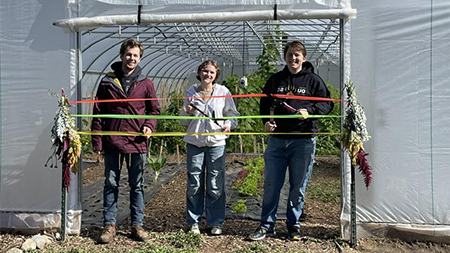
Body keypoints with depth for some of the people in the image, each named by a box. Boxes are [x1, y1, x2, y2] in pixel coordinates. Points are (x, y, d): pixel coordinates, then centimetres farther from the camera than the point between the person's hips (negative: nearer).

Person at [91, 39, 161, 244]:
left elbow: (154, 110, 14)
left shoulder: (145, 84, 5)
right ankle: (109, 224, 20)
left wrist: (149, 125, -7)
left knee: (137, 186, 9)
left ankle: (137, 224, 21)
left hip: (137, 143, 1)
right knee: (111, 184, 8)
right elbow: (98, 114, 4)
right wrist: (97, 142, -1)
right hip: (112, 143, 0)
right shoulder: (107, 82, 3)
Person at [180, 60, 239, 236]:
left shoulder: (223, 91, 5)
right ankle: (194, 222, 20)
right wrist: (188, 112, -8)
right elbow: (183, 121, 14)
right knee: (194, 185, 6)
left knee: (216, 185, 1)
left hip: (216, 143, -1)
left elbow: (233, 114, 9)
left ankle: (216, 223, 15)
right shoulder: (191, 91, 9)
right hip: (195, 142, 1)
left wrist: (229, 124, -11)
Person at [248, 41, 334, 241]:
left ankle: (293, 225, 22)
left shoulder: (313, 80, 4)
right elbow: (265, 103, 19)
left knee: (298, 186, 7)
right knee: (271, 184, 4)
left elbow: (327, 104, 4)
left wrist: (309, 110, -13)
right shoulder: (275, 79, 12)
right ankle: (267, 225, 16)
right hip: (277, 140, 2)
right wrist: (266, 121, 1)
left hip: (303, 141, -2)